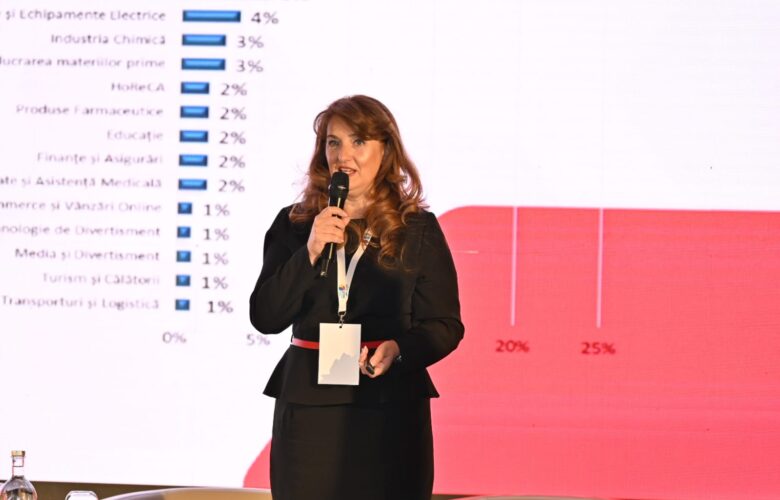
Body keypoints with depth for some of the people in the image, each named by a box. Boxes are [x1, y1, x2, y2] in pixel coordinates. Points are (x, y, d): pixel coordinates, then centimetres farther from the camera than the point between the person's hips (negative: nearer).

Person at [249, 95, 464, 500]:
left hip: (391, 409, -1)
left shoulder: (418, 230, 3)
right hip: (309, 407, 1)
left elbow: (445, 325, 3)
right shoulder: (294, 224, 7)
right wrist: (310, 252, -12)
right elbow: (265, 318, -1)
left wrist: (398, 349, -16)